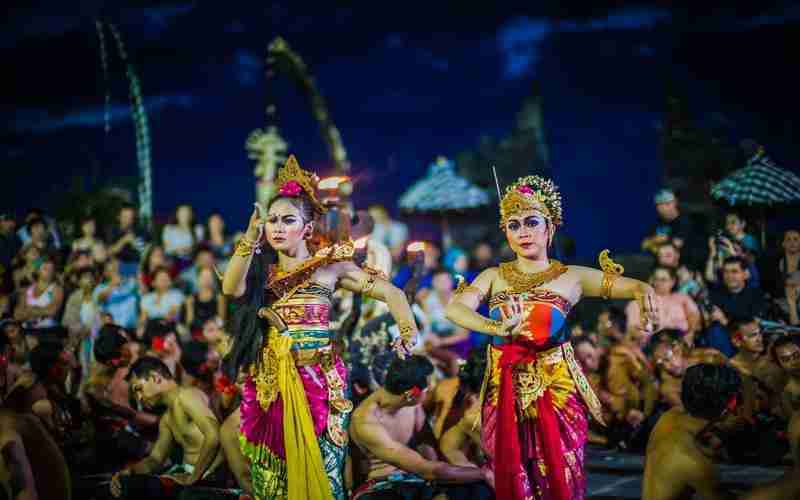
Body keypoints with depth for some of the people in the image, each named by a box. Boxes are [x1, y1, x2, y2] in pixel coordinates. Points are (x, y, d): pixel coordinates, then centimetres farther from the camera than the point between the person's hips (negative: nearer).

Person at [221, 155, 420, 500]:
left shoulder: (331, 265, 3)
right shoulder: (262, 270, 10)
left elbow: (391, 293, -1)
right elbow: (231, 288, -11)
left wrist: (408, 332, -18)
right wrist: (251, 238, -18)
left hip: (316, 380, -3)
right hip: (268, 384, 3)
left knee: (316, 470, -2)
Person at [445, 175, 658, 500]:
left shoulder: (571, 277, -1)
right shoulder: (493, 277, 4)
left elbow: (634, 286, -9)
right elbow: (455, 308, -14)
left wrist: (644, 292, -35)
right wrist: (497, 328, -34)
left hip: (556, 394, -2)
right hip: (506, 397, 2)